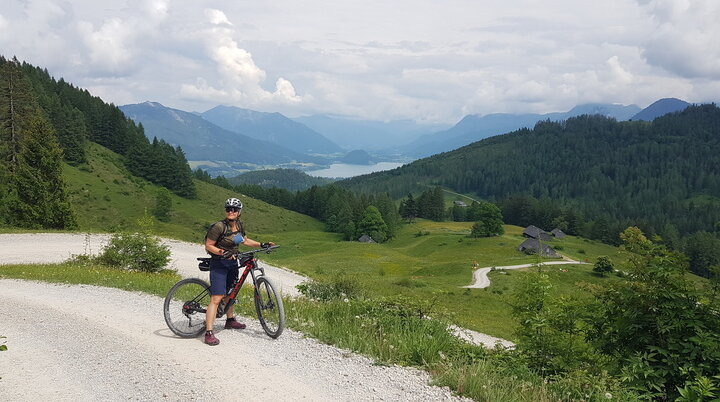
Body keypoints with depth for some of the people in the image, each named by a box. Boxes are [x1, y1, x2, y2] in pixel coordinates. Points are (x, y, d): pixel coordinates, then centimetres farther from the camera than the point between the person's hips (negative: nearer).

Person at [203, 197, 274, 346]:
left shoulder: (239, 225, 4)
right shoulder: (219, 226, -19)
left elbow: (245, 240, 20)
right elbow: (208, 246, -15)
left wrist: (262, 244, 12)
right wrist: (222, 252, -29)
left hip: (232, 263, 8)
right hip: (219, 265, -8)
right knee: (216, 298, -14)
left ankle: (230, 320, 43)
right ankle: (209, 333, -16)